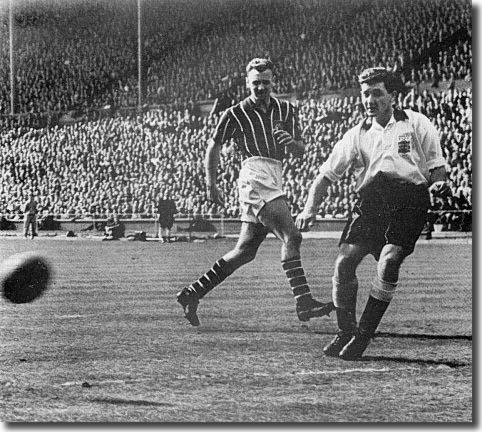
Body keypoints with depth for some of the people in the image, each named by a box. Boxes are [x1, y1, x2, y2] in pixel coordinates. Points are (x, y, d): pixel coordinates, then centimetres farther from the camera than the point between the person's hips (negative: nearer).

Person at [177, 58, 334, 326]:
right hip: (255, 176, -7)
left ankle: (193, 294, 17)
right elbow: (214, 147, 11)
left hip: (274, 181, 7)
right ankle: (304, 302, -28)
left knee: (245, 251, 10)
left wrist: (291, 142, -7)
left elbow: (301, 150, 16)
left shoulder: (286, 110, 16)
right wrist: (211, 185, 9)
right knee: (292, 236, -21)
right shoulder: (236, 115, 2)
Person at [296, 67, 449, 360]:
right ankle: (346, 331, 6)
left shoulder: (417, 124, 8)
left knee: (388, 261, -22)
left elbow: (437, 165, 10)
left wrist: (437, 183, -13)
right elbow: (327, 175, 12)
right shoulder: (357, 135, 14)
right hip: (371, 200, 3)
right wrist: (310, 209, -2)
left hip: (410, 198, -3)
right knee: (345, 261, -12)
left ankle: (364, 335, -11)